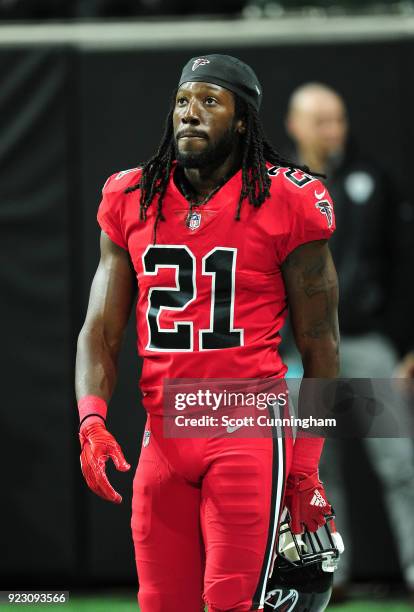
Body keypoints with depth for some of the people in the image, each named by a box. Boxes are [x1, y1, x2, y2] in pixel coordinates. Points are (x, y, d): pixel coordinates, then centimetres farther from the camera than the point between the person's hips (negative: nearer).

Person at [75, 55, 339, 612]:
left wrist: (307, 466, 0)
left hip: (248, 432, -4)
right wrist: (91, 421, -8)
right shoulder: (132, 200, 10)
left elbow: (320, 346, 2)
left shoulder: (286, 203, -2)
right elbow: (100, 331, 10)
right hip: (163, 435, 4)